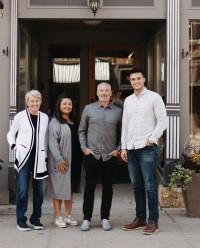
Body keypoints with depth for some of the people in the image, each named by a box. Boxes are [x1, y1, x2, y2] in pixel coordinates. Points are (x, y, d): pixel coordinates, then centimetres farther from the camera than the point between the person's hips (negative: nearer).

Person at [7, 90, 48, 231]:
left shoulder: (45, 118, 6)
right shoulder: (20, 116, -1)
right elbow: (10, 134, 8)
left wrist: (46, 155, 9)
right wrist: (15, 148, -5)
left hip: (39, 159, 3)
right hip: (24, 158, -3)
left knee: (39, 190, 7)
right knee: (22, 190, -4)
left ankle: (36, 218, 20)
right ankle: (21, 220, 7)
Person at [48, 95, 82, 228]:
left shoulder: (74, 122, 15)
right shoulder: (55, 122, -5)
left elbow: (78, 139, 16)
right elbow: (52, 142, -12)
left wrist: (80, 157, 7)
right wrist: (59, 159, -19)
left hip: (74, 160, 6)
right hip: (60, 161, -6)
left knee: (70, 188, 11)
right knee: (59, 188, -1)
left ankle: (68, 215, 20)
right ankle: (58, 217, 6)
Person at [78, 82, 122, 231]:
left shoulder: (118, 111, 5)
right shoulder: (88, 109, 4)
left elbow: (122, 133, 10)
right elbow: (82, 131, 9)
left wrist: (118, 149, -1)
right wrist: (84, 147, -1)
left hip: (110, 155, 1)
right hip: (91, 154, -1)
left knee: (108, 187, 6)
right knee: (89, 186, 2)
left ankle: (105, 218, 17)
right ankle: (87, 218, 11)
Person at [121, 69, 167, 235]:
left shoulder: (154, 97, 0)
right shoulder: (128, 100, 16)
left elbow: (162, 121, -3)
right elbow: (125, 125, 17)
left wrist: (152, 138, -11)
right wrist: (123, 147, 12)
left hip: (147, 148, -5)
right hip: (131, 148, 6)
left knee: (150, 185, -5)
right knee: (137, 185, 11)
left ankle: (153, 221, 2)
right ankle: (140, 218, 20)